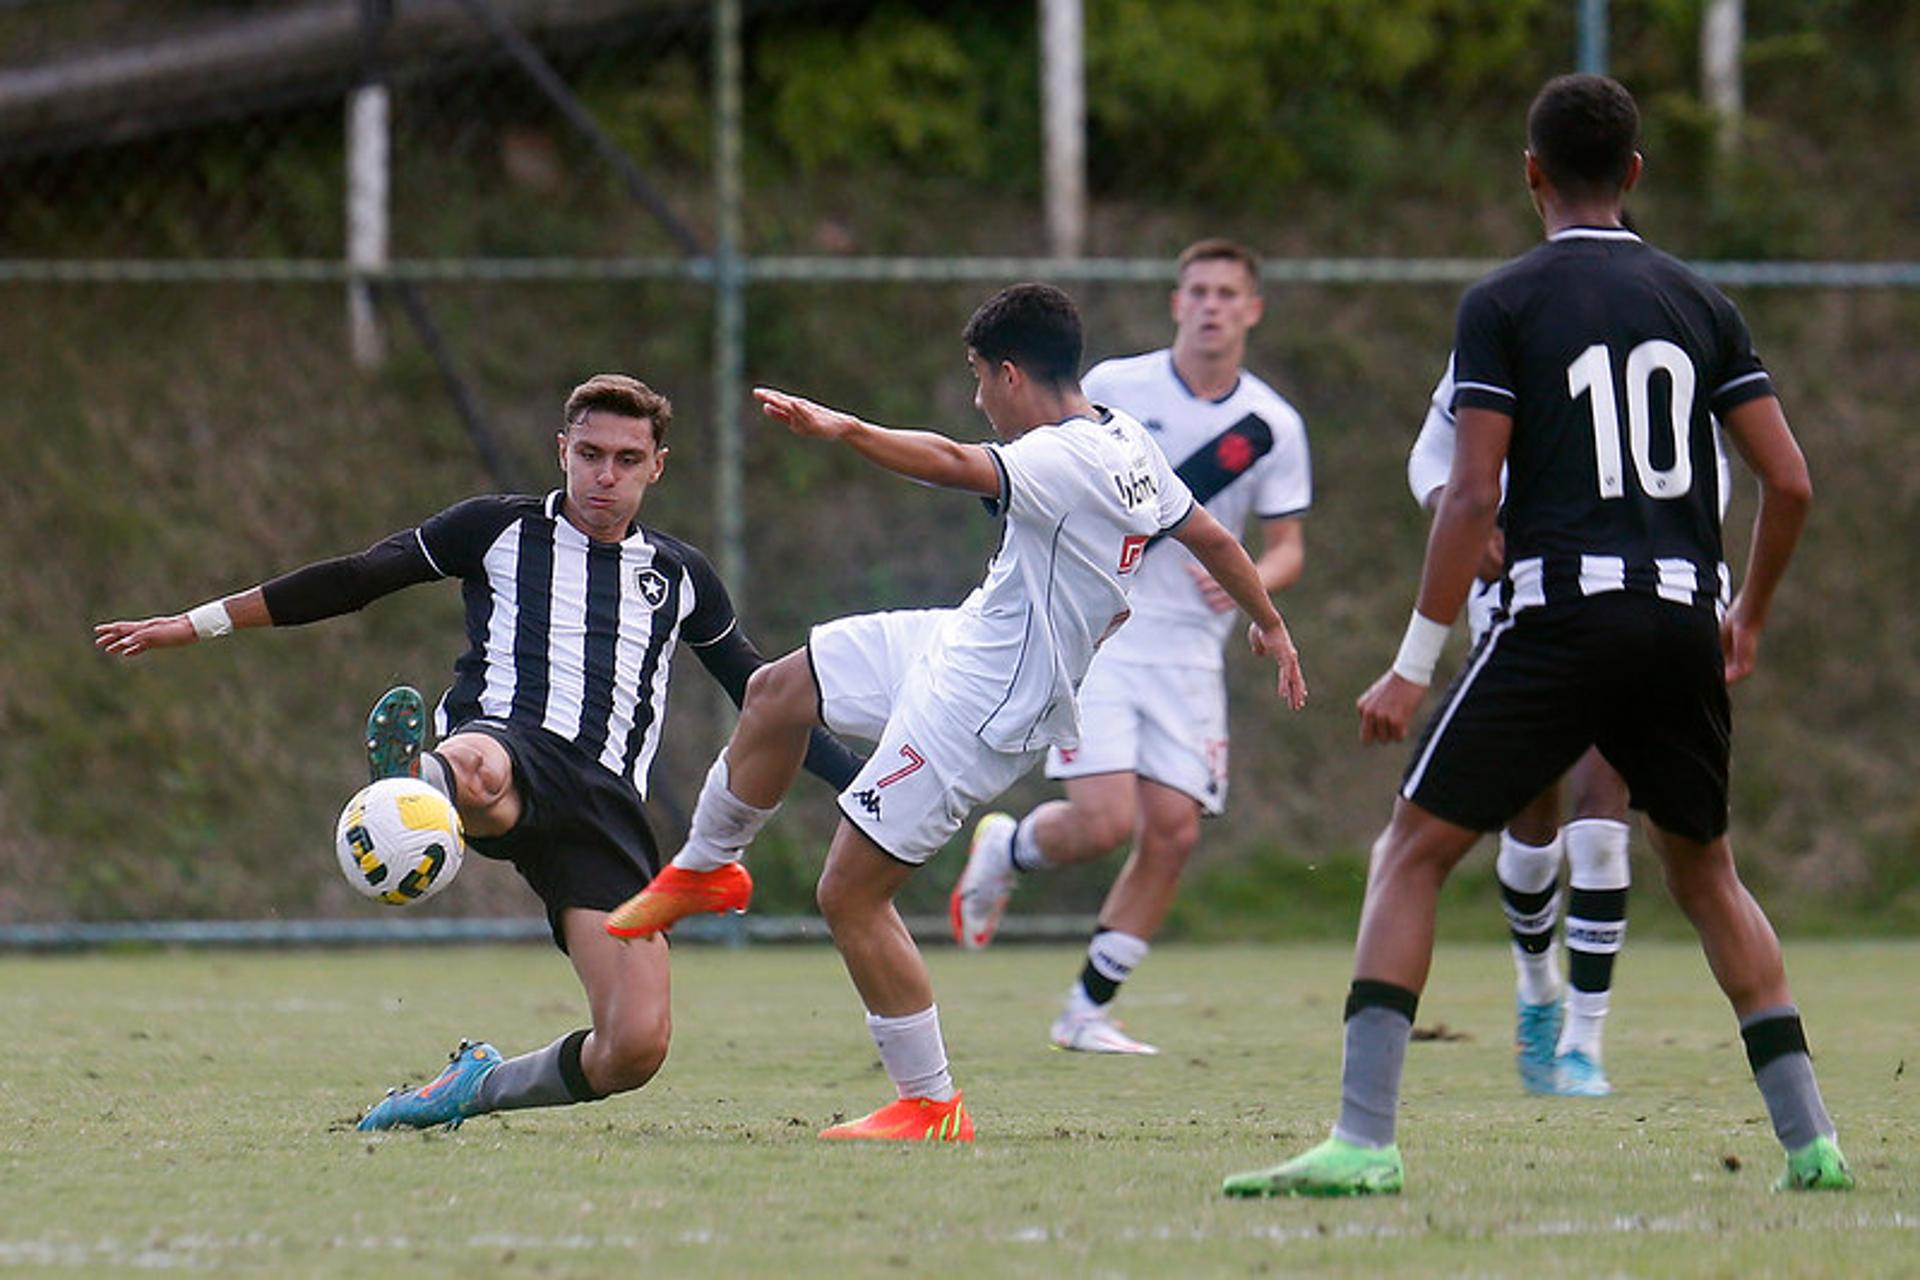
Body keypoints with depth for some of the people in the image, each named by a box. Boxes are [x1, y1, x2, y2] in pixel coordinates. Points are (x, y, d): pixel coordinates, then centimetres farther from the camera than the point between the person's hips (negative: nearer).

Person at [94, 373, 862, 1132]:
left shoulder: (680, 576, 23)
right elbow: (353, 580, 16)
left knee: (637, 1046, -14)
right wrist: (200, 623, 14)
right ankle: (419, 786, -81)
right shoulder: (502, 529, 16)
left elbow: (763, 698, 33)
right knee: (472, 769, -44)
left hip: (605, 801, 3)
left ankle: (481, 1087, 13)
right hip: (506, 741, -3)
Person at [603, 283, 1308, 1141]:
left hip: (977, 712, -10)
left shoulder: (1065, 460, -26)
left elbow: (957, 464, -45)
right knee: (776, 693, 20)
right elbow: (1213, 538, 17)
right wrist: (1270, 625, 33)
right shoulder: (1126, 443, 5)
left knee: (851, 894, -5)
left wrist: (845, 429, -53)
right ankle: (706, 869, 42)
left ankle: (931, 1107, 3)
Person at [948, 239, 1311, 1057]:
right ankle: (1003, 851, 18)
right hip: (1093, 636, -3)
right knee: (1105, 819, -17)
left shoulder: (1272, 426, 3)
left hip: (1188, 650, 3)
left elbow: (1286, 547, 9)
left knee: (1173, 830, -5)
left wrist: (1249, 580, -13)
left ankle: (1088, 1011, 9)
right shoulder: (1116, 388, -2)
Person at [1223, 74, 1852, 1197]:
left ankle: (1365, 1139, -13)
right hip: (1684, 619, 4)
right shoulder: (1698, 302, 12)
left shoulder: (1504, 304, 0)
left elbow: (1473, 495, -8)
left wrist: (1415, 663, -4)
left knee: (1412, 855, 1)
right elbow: (1790, 482, 9)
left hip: (1564, 612, -4)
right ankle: (1812, 1140, 17)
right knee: (1705, 873, 23)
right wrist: (1750, 620, 25)